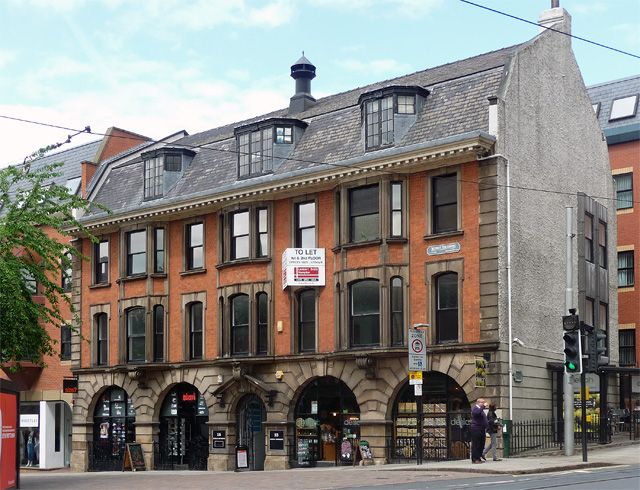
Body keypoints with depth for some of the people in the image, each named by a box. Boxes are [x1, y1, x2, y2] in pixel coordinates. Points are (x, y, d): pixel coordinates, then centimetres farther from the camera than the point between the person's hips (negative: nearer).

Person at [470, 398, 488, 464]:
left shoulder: (481, 409, 23)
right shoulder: (474, 408, -5)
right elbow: (477, 413, -29)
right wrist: (483, 407, -26)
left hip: (482, 430, 9)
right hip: (476, 429, -9)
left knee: (481, 445, 8)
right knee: (475, 445, -8)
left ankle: (479, 458, 12)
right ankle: (474, 459, -8)